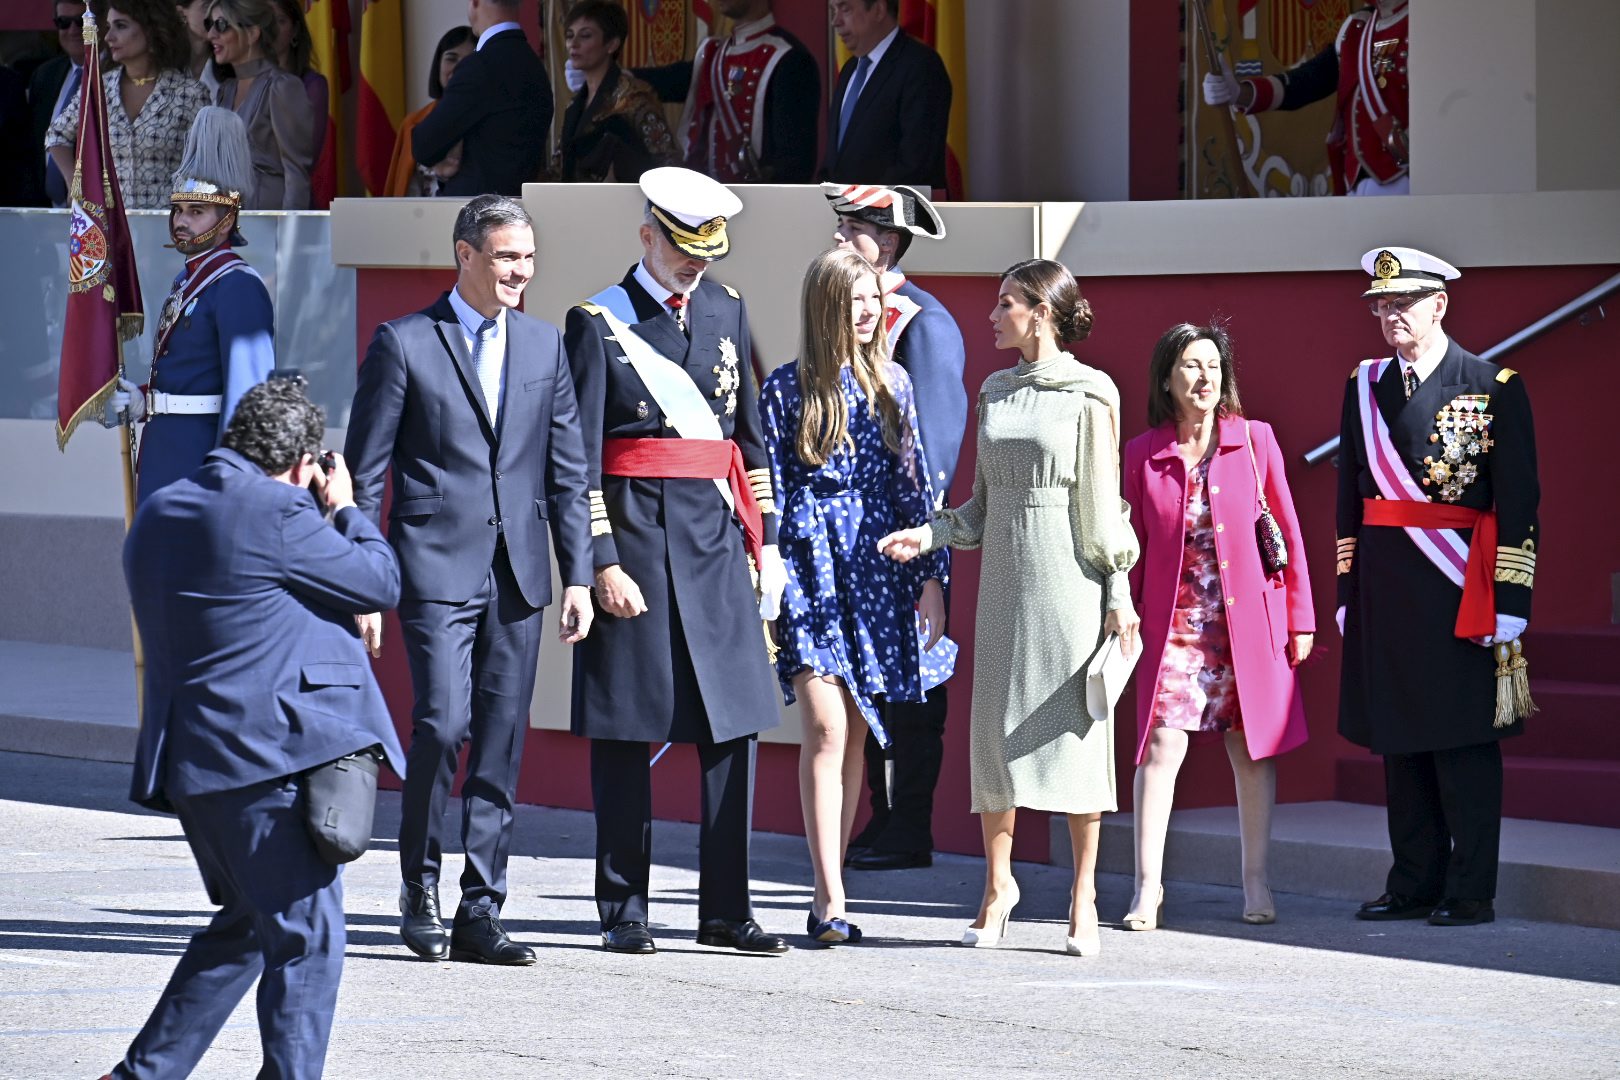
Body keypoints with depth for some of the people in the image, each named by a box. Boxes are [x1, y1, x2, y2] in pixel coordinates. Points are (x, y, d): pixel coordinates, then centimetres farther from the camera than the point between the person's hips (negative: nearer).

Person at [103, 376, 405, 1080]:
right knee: (306, 938, -3)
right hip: (270, 756, -9)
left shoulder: (157, 516, 13)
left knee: (248, 923, 21)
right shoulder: (278, 514, -13)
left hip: (187, 759, 9)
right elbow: (382, 582, -3)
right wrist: (344, 510, 14)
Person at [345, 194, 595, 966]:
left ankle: (481, 914, 9)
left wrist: (579, 576, 7)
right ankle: (419, 887, 4)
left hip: (519, 577, 4)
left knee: (502, 746, 4)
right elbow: (365, 475, 0)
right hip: (436, 566, -4)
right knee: (442, 723, -16)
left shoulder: (544, 346, 13)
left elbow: (567, 471, 14)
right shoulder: (404, 344, -1)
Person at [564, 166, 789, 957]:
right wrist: (603, 561, -13)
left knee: (733, 721, 3)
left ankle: (725, 910, 9)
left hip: (715, 534, 5)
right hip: (635, 530, -5)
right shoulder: (599, 321, -3)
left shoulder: (726, 311, 13)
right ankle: (623, 911, 9)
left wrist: (766, 540, 11)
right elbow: (580, 455, -7)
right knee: (625, 727, 1)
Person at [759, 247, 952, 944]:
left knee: (855, 735, 5)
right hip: (812, 564, -4)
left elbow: (913, 482, 12)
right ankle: (831, 899, -14)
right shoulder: (787, 389, 1)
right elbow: (770, 489, 0)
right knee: (826, 728, -13)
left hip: (879, 566, 4)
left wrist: (931, 576, 6)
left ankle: (827, 895, 11)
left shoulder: (891, 383, 11)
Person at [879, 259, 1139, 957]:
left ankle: (1084, 898, 2)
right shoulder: (996, 393, 13)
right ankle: (997, 882, 14)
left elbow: (1104, 499, -3)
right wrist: (930, 535, 2)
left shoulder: (1090, 395, -3)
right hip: (1004, 575, 5)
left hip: (1068, 578, -5)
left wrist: (1119, 591, -6)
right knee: (997, 723, 4)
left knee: (1074, 725, -3)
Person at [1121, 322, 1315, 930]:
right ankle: (1148, 886, -3)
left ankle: (1255, 882, 15)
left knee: (1254, 751, 4)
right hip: (1175, 623, -1)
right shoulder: (1143, 455, 3)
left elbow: (1287, 531, 5)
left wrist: (1300, 619, 2)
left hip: (1249, 622, 1)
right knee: (1162, 747, -9)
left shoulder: (1254, 441, 3)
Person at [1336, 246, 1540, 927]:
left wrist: (1511, 602, -11)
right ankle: (1414, 885, 16)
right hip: (1385, 586, 5)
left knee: (1464, 740, -3)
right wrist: (1348, 591, 11)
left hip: (1458, 589, -5)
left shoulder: (1494, 389, -4)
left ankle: (1470, 892, 2)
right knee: (1400, 741, 9)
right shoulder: (1365, 387, 11)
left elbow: (1519, 503, -6)